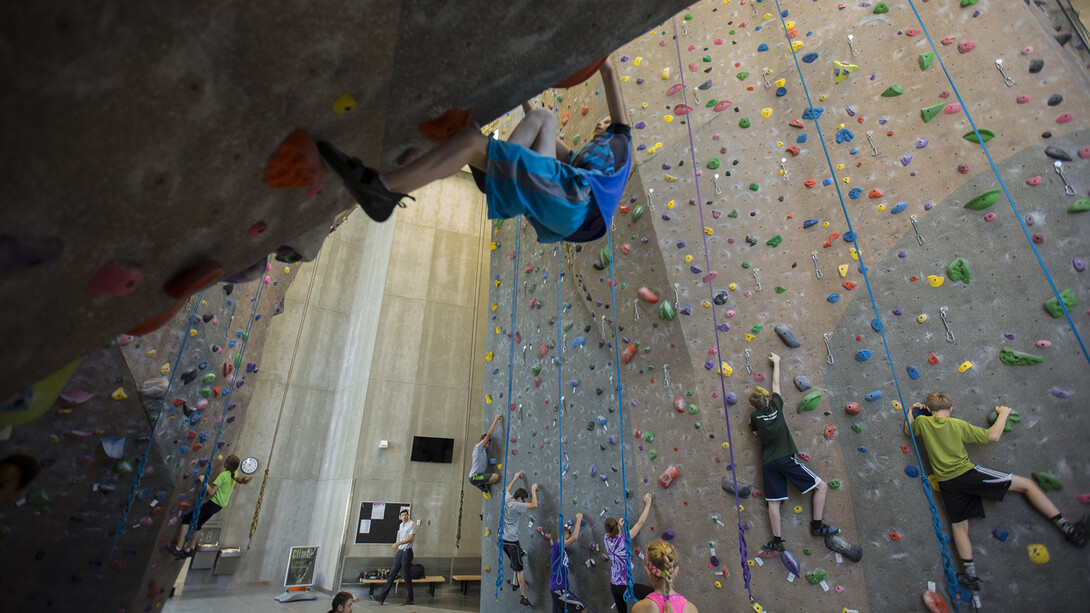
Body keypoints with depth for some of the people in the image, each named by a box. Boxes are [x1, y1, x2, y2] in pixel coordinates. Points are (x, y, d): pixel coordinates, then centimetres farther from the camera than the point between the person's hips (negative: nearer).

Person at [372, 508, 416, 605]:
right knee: (392, 574, 7)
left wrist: (398, 543, -21)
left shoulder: (411, 524, -9)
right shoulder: (400, 525, 14)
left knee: (406, 576, -1)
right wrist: (396, 551, 19)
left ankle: (409, 599, 9)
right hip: (400, 551, 7)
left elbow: (411, 538, -18)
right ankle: (381, 597, 11)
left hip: (407, 552, -7)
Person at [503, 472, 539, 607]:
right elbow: (534, 505, -24)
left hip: (503, 540, 8)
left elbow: (508, 489, 25)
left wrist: (515, 479, 34)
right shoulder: (515, 505, -21)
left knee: (516, 563, 28)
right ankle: (524, 597, 4)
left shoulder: (506, 500, 2)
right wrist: (533, 490, -13)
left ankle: (515, 583, 38)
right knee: (520, 568, 1)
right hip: (512, 541, -8)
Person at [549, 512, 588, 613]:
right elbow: (575, 537, -25)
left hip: (561, 588, 9)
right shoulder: (557, 546, -16)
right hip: (558, 588, -9)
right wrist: (578, 519, -19)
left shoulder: (562, 548, 11)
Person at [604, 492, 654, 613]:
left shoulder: (607, 539, -4)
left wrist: (619, 525, 35)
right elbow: (640, 523, -15)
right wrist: (648, 504, -9)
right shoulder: (624, 539, -18)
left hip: (613, 586, 7)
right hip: (625, 586, -7)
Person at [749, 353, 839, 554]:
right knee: (821, 486, 10)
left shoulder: (754, 416, 4)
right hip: (785, 458, -3)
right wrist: (776, 362, 28)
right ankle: (817, 525, 8)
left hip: (767, 462, 3)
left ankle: (777, 540, 2)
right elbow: (776, 383, 15)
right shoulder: (776, 405, 2)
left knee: (773, 501, 4)